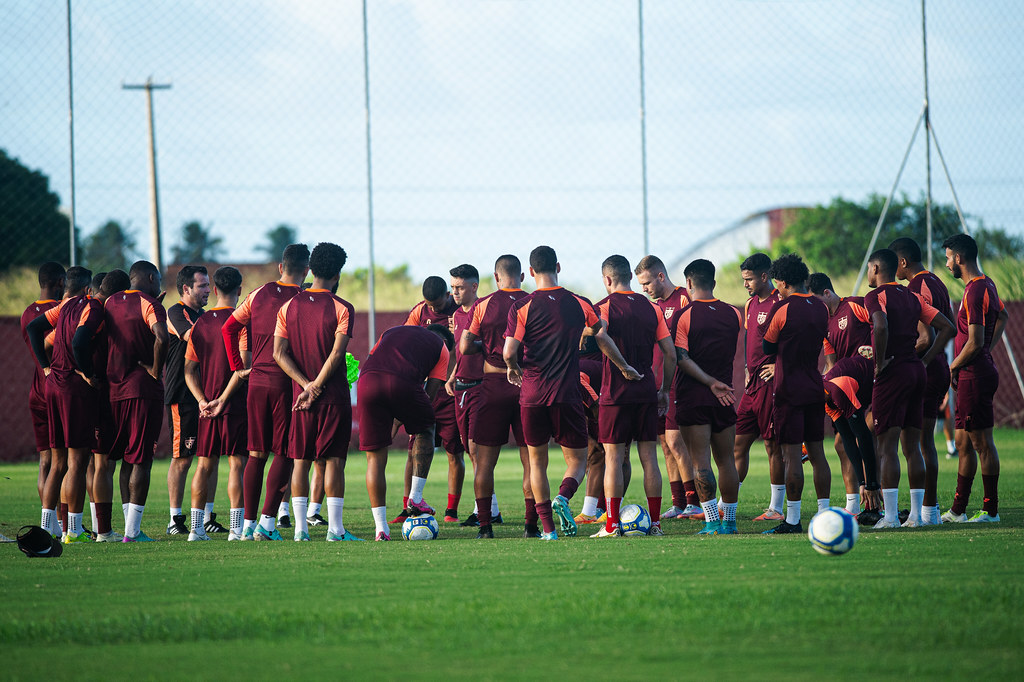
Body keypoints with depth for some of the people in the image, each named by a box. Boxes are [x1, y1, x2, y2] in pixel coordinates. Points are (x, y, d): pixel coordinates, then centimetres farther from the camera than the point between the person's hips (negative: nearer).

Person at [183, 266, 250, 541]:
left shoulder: (199, 323, 9)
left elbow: (189, 369, 7)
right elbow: (243, 365, -17)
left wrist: (202, 400, -1)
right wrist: (223, 399, -13)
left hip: (207, 406, 5)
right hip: (235, 404, -5)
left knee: (205, 464, 9)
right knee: (237, 463, -3)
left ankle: (197, 527, 7)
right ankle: (236, 527, -7)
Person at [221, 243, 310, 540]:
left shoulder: (259, 294, 8)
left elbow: (229, 329, 11)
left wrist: (238, 368, 14)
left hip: (256, 382, 4)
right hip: (286, 382, -4)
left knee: (256, 454, 10)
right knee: (284, 454, 2)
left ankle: (248, 523, 7)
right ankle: (268, 519, -7)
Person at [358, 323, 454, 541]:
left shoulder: (392, 331, 38)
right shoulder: (440, 347, 26)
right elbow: (430, 392, 18)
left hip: (367, 381, 3)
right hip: (402, 384, -3)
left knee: (375, 457, 10)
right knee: (426, 430, 27)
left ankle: (381, 529, 6)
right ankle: (415, 498, 19)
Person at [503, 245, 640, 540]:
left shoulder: (521, 307, -6)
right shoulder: (579, 305, 1)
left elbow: (509, 353, -12)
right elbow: (603, 339, 10)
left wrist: (514, 369, 11)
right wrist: (625, 368, 26)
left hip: (532, 395, 0)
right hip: (567, 395, 0)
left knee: (537, 461, 13)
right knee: (577, 459, 10)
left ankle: (548, 529, 7)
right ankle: (563, 497, -21)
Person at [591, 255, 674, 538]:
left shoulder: (604, 307, -4)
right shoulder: (652, 308, 9)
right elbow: (670, 354, 9)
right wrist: (665, 390, 17)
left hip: (615, 393, -4)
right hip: (647, 392, 4)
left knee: (613, 457, -1)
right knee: (648, 456, 7)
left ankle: (612, 525, -3)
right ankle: (655, 523, 7)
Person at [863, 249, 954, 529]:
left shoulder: (875, 296, -7)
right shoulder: (912, 297, 14)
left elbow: (881, 327, -28)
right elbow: (947, 327, 13)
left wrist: (880, 363, -16)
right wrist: (924, 360, 11)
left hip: (892, 373, -7)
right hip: (916, 373, 7)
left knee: (887, 447, -5)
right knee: (912, 446, 10)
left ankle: (890, 516, -10)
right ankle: (915, 514, 10)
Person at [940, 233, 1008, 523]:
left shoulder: (975, 291, -18)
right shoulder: (986, 284, 13)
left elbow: (975, 342, -22)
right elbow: (1002, 317, 32)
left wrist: (953, 367, -8)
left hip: (974, 376, -10)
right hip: (975, 375, 10)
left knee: (982, 442, -5)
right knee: (963, 442, 13)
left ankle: (990, 510, 0)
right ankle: (958, 510, 18)